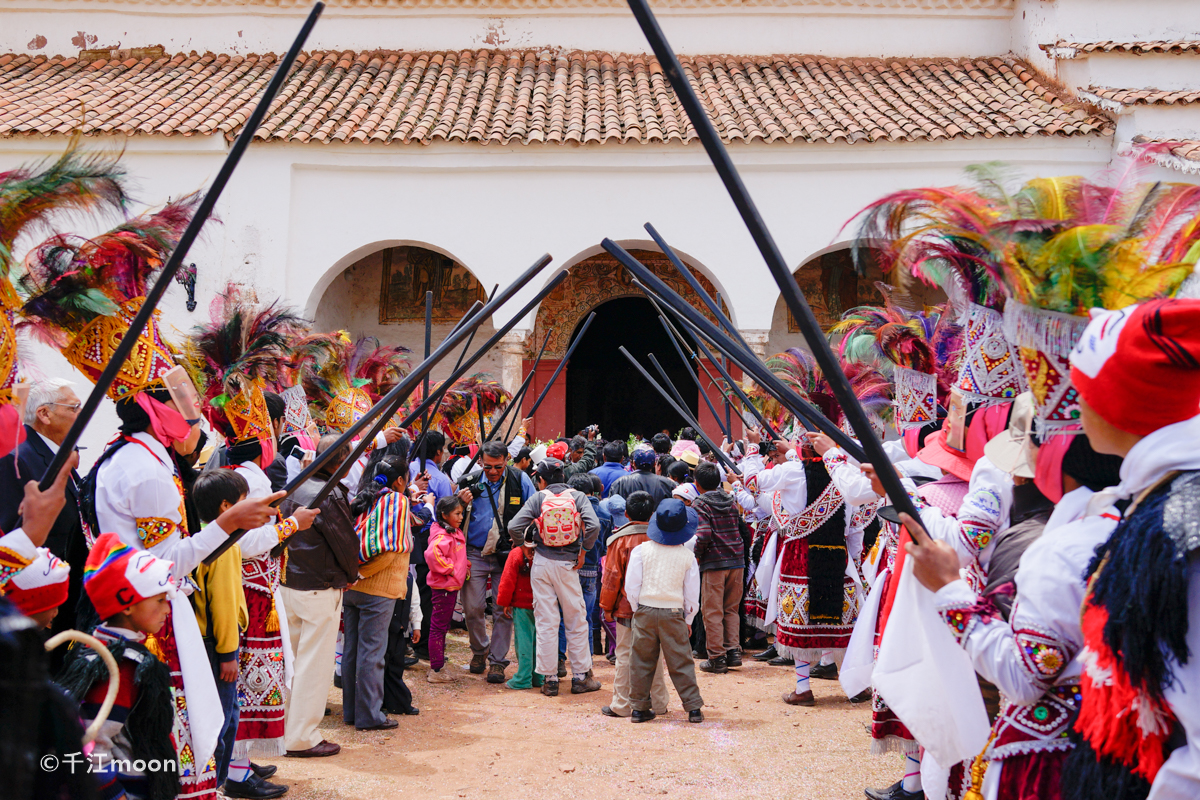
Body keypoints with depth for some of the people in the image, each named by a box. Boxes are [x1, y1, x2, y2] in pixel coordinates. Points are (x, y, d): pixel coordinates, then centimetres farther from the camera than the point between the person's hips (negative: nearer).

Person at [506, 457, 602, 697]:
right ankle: (581, 677, 16)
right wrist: (583, 550, -2)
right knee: (576, 621, 11)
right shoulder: (577, 496, 0)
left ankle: (549, 679, 8)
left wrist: (529, 541, 8)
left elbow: (514, 527, -10)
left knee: (546, 623, 6)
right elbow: (593, 525, -15)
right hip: (567, 564, 0)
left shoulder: (537, 498, -1)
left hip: (542, 563, 0)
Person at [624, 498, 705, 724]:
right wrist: (688, 619, 15)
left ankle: (638, 707, 13)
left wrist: (637, 610, 11)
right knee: (681, 662, 6)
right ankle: (693, 707, 9)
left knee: (641, 661, 9)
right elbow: (692, 593, 2)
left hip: (645, 611, 1)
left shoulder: (641, 550, -4)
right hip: (674, 614, 0)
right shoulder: (687, 557, -3)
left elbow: (631, 586, -3)